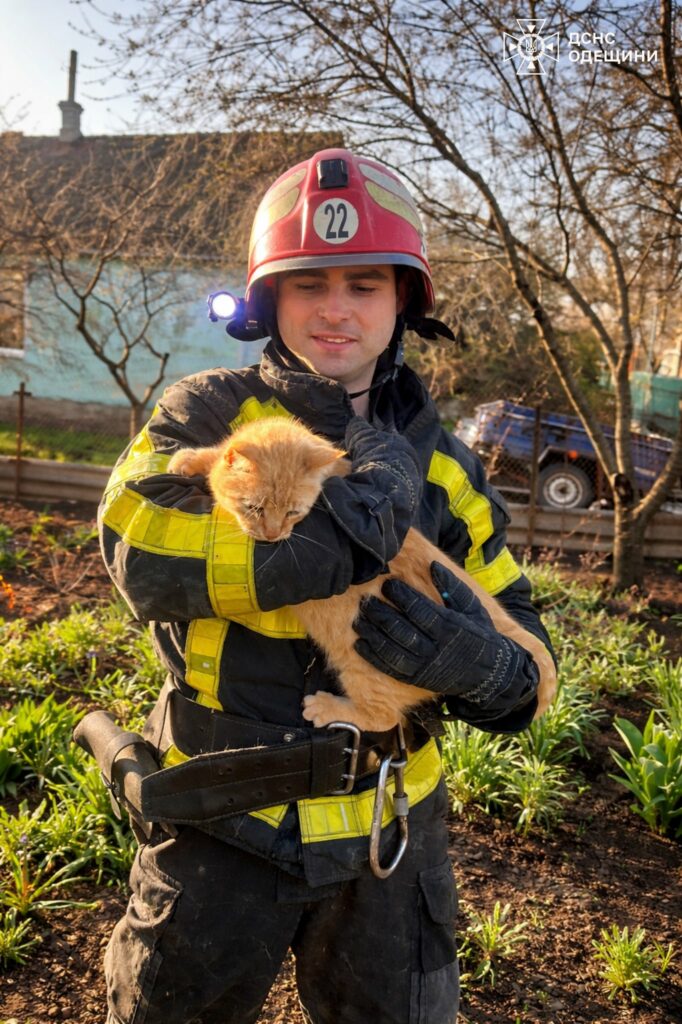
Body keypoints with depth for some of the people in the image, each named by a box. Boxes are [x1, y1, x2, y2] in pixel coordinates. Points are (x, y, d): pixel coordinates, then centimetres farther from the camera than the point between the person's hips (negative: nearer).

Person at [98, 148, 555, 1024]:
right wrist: (356, 522, -31)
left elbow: (525, 663, -1)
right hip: (224, 826, -2)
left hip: (388, 831, 3)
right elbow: (143, 551, -31)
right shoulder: (210, 415, -9)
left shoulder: (439, 463, 0)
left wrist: (482, 663, -24)